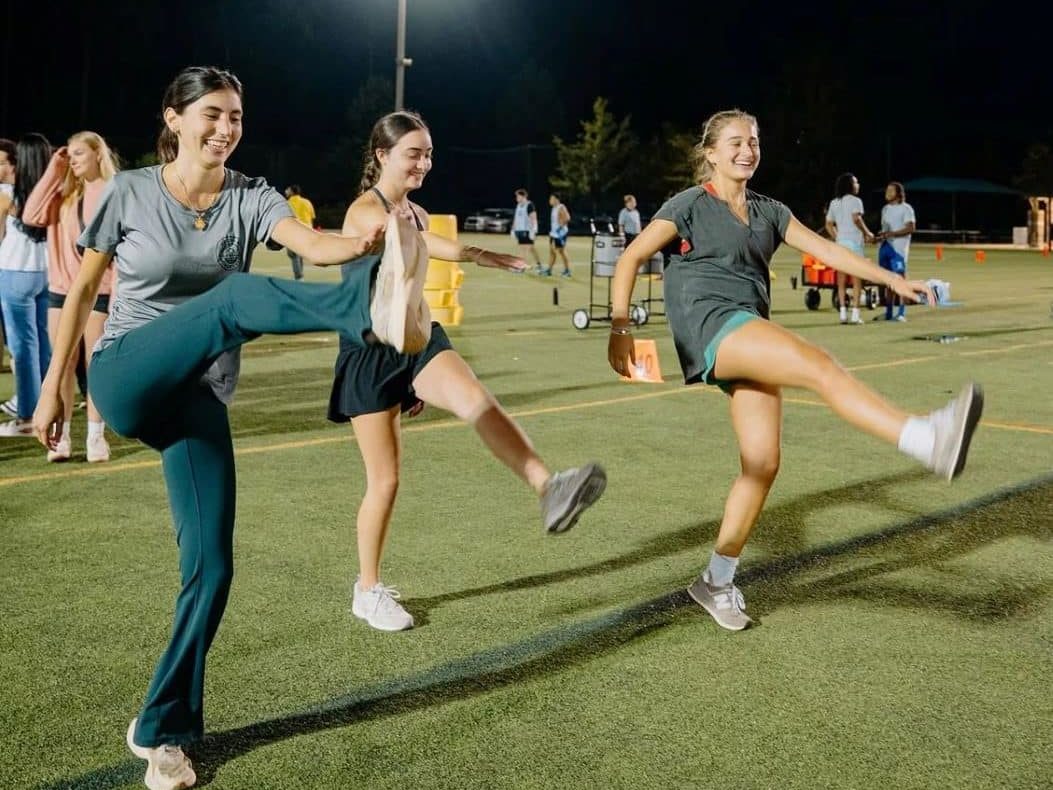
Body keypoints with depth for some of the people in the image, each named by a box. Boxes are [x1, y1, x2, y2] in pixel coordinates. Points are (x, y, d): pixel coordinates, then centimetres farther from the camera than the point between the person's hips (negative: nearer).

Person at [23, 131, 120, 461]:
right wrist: (53, 171, 0)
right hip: (61, 290, 5)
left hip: (98, 292, -5)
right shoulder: (65, 192, 12)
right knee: (63, 364, 5)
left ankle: (96, 436, 9)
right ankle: (61, 436, 9)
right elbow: (31, 215, -2)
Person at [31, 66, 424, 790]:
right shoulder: (130, 192, -1)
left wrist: (367, 241, -41)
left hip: (199, 399, 4)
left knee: (212, 567, -2)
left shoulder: (249, 198, 2)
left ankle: (163, 730, 16)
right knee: (237, 295, -32)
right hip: (128, 379, -4)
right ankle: (372, 312, -64)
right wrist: (53, 386, 5)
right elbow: (82, 290, 6)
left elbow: (312, 244, -19)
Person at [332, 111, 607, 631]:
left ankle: (548, 490, -44)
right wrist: (476, 255, -48)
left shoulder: (416, 213, 13)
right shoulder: (364, 210, -11)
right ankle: (368, 591, 19)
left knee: (476, 401, -27)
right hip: (371, 350, -6)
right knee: (385, 480, 1)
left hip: (416, 337, 6)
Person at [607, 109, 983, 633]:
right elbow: (631, 258, 4)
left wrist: (891, 279, 8)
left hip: (751, 332, 7)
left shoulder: (768, 211, 23)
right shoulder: (690, 205, 7)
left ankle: (717, 582, 12)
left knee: (762, 464, -2)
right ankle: (931, 443, -49)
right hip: (709, 321, -7)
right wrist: (619, 327, -5)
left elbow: (824, 249, 17)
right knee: (818, 365, -30)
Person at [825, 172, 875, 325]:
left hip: (840, 242, 5)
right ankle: (855, 314, -7)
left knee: (841, 280, 6)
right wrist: (867, 233, -9)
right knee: (857, 280, -2)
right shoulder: (855, 200, -5)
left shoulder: (834, 202, 14)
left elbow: (829, 225, 13)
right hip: (854, 242, -5)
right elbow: (856, 218, -20)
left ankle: (842, 313, 1)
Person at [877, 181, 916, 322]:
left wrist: (891, 233, -19)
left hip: (898, 248, -7)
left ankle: (902, 312, -9)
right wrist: (880, 235, 1)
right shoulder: (885, 208, 19)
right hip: (885, 246, 7)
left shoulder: (906, 208, -3)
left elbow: (910, 228, -11)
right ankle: (888, 312, 11)